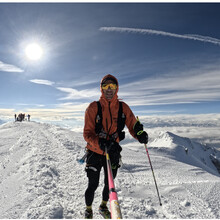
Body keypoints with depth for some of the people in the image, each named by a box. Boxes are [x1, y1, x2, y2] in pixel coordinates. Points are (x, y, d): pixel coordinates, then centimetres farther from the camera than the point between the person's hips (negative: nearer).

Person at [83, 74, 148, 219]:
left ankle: (103, 206, 50)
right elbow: (87, 133, -16)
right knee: (93, 185, 8)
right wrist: (102, 144, -34)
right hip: (95, 152, -2)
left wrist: (140, 134, -28)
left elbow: (133, 125, -5)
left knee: (109, 184, 18)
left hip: (113, 153, 3)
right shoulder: (93, 107, -12)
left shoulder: (123, 107, -5)